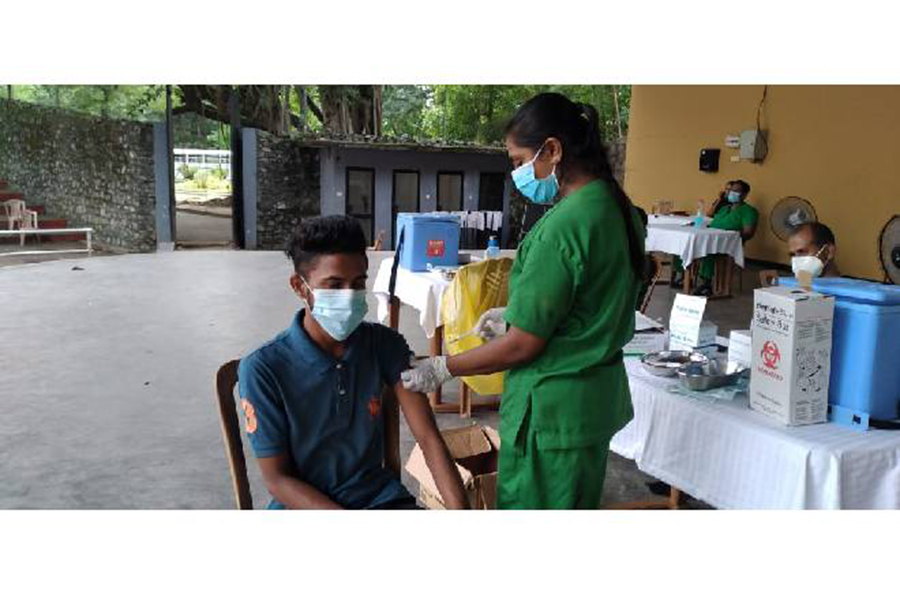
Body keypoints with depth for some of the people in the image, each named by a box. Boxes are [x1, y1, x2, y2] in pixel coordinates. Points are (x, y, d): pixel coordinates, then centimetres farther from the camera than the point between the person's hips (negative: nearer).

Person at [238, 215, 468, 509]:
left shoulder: (384, 345, -4)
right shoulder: (264, 369, -14)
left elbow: (428, 437, -8)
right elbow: (277, 479, -10)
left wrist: (460, 511, -22)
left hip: (379, 496, 3)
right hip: (302, 506, -3)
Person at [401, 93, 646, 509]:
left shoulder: (563, 225, -24)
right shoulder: (617, 207, 4)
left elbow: (523, 345, -20)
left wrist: (440, 370, -9)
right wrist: (515, 316, 16)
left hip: (553, 409, -9)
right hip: (598, 395, 9)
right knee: (577, 505, 22)